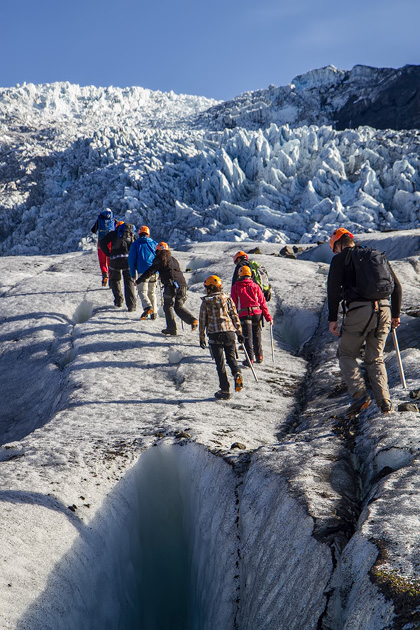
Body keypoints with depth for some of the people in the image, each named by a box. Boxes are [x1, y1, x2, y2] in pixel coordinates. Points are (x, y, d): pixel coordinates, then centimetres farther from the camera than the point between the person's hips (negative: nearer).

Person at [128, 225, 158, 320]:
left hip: (143, 271, -3)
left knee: (142, 291, -2)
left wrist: (132, 274, 10)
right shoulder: (154, 243, 17)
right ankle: (154, 313, 9)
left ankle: (147, 306, -29)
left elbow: (131, 259, 5)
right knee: (152, 292, 14)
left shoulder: (135, 244, 9)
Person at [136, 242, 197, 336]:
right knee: (179, 307, 16)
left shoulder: (160, 260, 3)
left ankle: (171, 328, 1)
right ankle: (192, 320, -4)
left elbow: (150, 271, -2)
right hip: (182, 284, 6)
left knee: (168, 307, 6)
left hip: (171, 285, -6)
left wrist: (139, 280, 3)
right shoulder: (173, 259, 24)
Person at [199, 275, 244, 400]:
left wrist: (202, 338, 9)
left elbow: (202, 321, 2)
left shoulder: (206, 302, 0)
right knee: (231, 358, 17)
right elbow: (235, 317, 7)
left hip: (215, 335, -2)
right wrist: (239, 333, 13)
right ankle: (237, 374, -13)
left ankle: (225, 390, 2)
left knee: (220, 363, 3)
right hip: (230, 333, 2)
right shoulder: (227, 299, 7)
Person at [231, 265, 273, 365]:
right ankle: (259, 356, 22)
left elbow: (233, 304, 1)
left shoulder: (235, 287, 2)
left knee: (248, 337, 1)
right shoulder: (255, 286, 6)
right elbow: (262, 302, 4)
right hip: (257, 313, 2)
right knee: (257, 335, 16)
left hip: (244, 315, -2)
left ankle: (250, 358, -5)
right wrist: (268, 317, 5)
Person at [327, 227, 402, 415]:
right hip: (383, 310, 5)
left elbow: (334, 289, -4)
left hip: (358, 311, -5)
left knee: (346, 354, 11)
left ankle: (360, 394, -6)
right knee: (375, 358, 15)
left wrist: (332, 318, -2)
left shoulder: (340, 259, 7)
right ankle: (384, 402, 3)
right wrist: (396, 315, 28)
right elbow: (397, 287, 22)